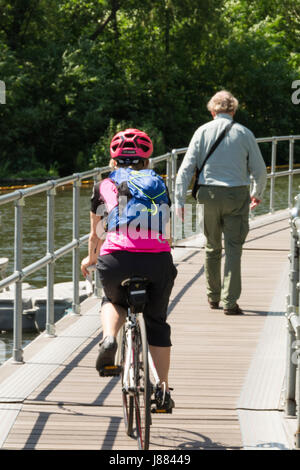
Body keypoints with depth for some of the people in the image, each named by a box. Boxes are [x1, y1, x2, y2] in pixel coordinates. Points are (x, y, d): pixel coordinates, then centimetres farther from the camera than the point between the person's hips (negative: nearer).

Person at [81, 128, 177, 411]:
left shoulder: (104, 187, 19)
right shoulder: (159, 184, 23)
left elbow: (95, 234, 29)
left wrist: (91, 259, 49)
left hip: (117, 258, -1)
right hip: (158, 259, 1)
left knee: (113, 301, 31)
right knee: (157, 322, 22)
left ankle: (109, 337, 1)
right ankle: (164, 390, 20)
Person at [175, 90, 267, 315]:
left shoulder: (203, 132, 2)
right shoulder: (244, 134, 0)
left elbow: (186, 168, -2)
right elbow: (260, 170, 4)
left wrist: (179, 200, 1)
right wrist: (257, 194, 22)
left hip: (209, 194, 2)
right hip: (237, 195, -2)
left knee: (212, 247, 15)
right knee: (233, 248, -1)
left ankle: (213, 297, 26)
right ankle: (230, 301, -8)